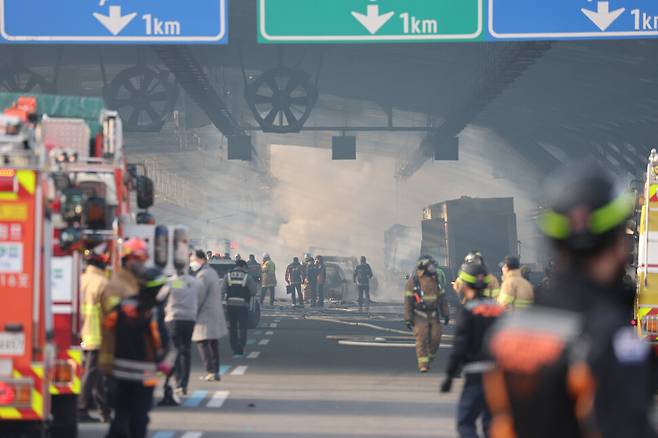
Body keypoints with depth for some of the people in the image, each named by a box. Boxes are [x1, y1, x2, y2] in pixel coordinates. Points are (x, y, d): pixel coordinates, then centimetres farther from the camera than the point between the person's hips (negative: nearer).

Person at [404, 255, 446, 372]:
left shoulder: (435, 279, 9)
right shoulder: (413, 281, -6)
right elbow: (408, 301, -5)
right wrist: (408, 318, -9)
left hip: (433, 315, 4)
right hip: (420, 316, -4)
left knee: (435, 339, -1)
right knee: (421, 340, -9)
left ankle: (429, 358, 22)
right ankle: (423, 364, -5)